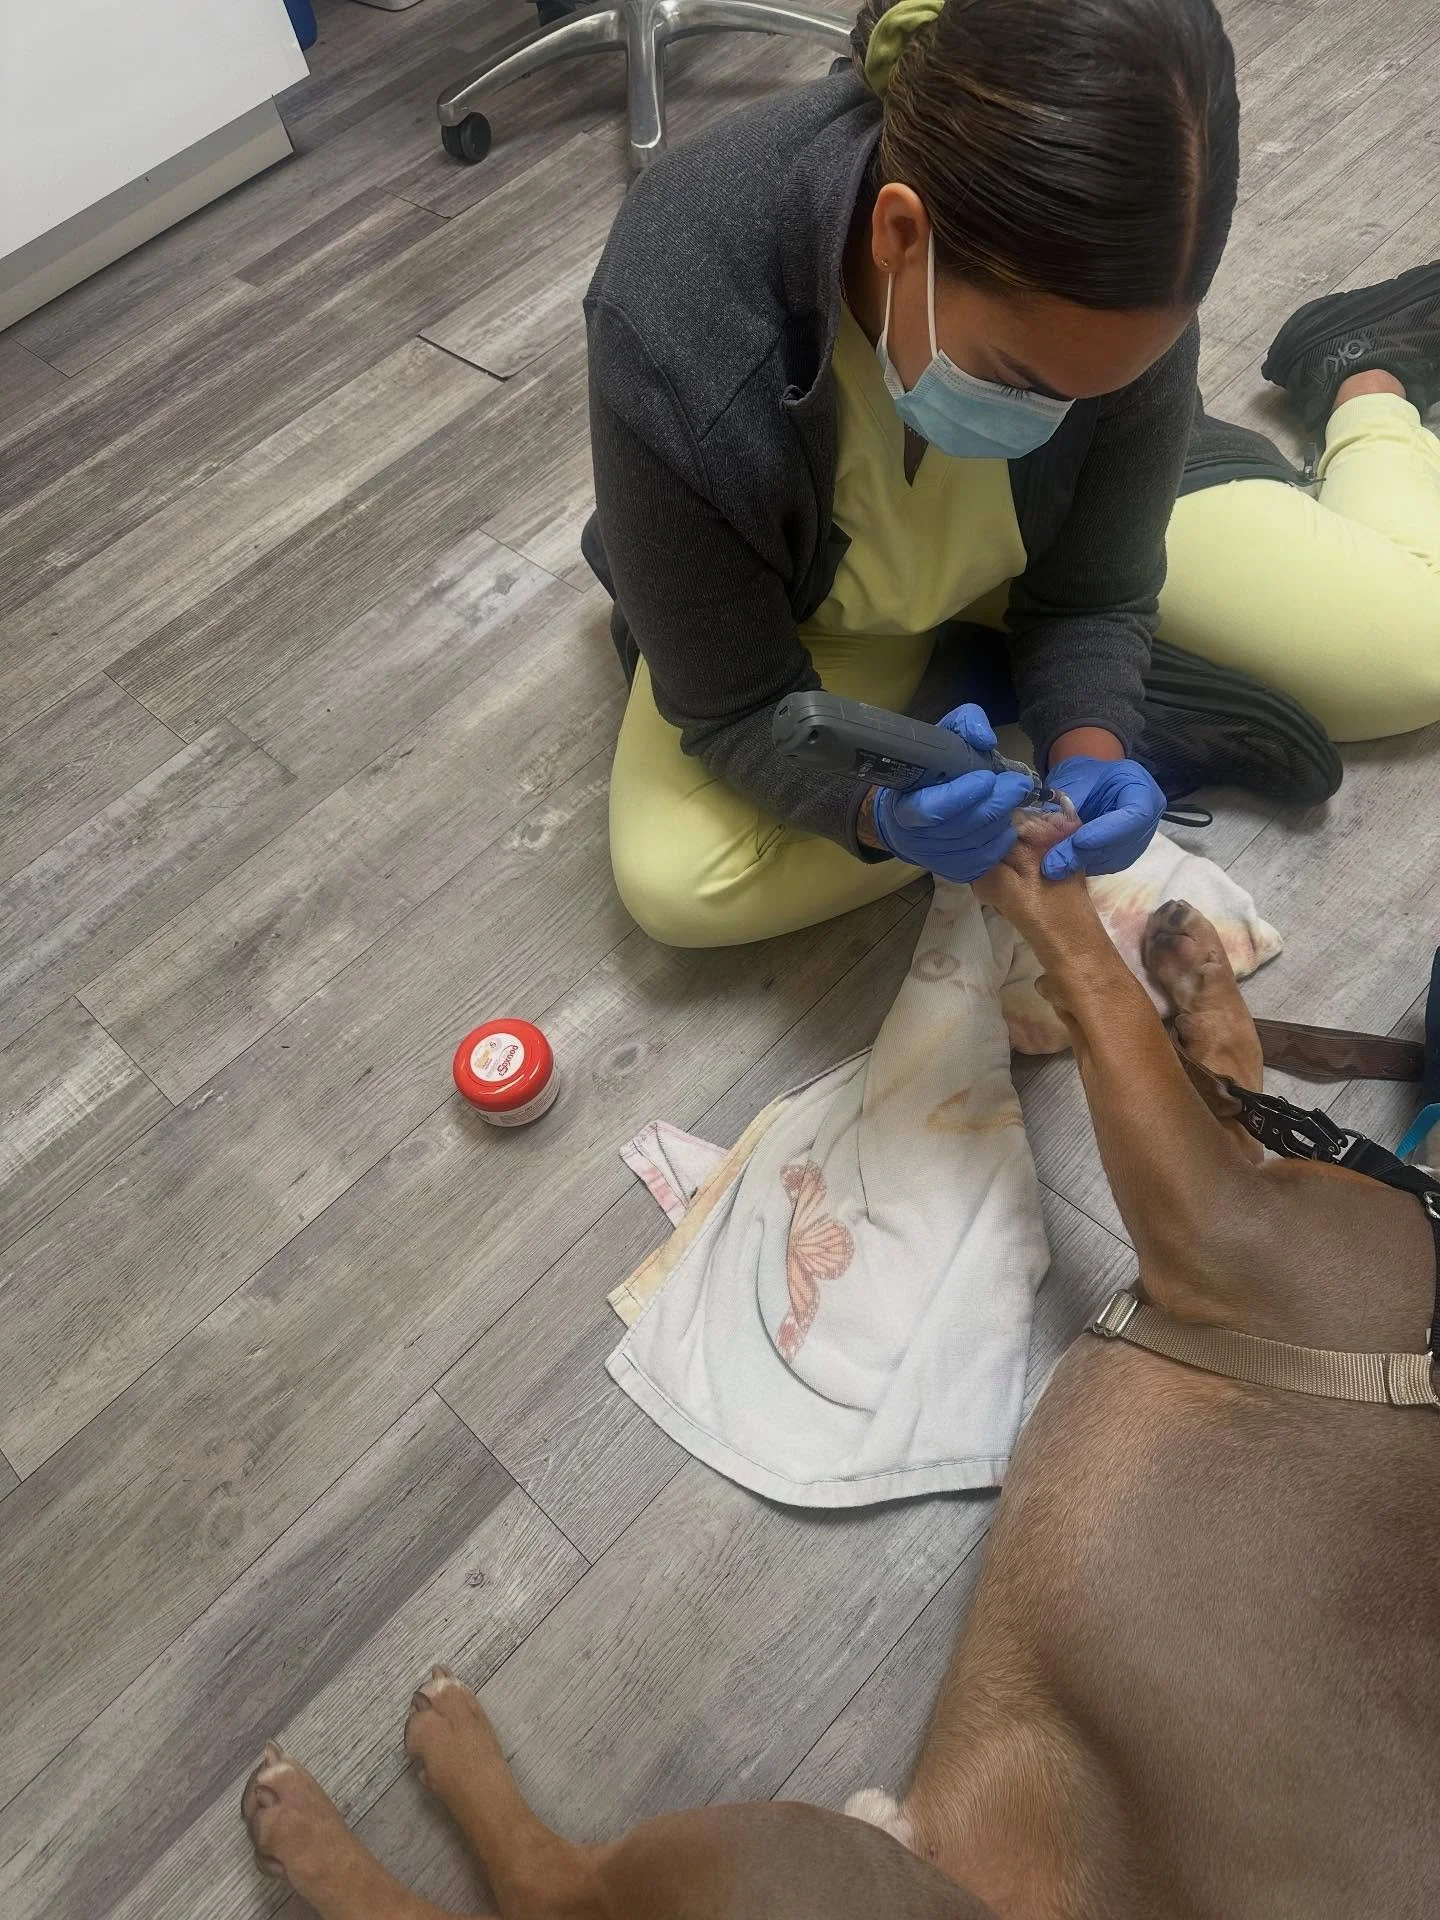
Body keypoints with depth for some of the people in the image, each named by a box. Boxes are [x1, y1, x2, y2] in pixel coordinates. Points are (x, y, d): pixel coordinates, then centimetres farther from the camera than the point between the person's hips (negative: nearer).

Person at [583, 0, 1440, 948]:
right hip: (817, 613, -1)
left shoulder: (1117, 289, -30)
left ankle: (1363, 377, 28)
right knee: (673, 881, -28)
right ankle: (1142, 714, -14)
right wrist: (882, 806, -48)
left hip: (1040, 543, 2)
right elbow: (735, 714, -28)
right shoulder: (678, 353, -39)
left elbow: (1095, 592, -18)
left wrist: (1088, 750, -38)